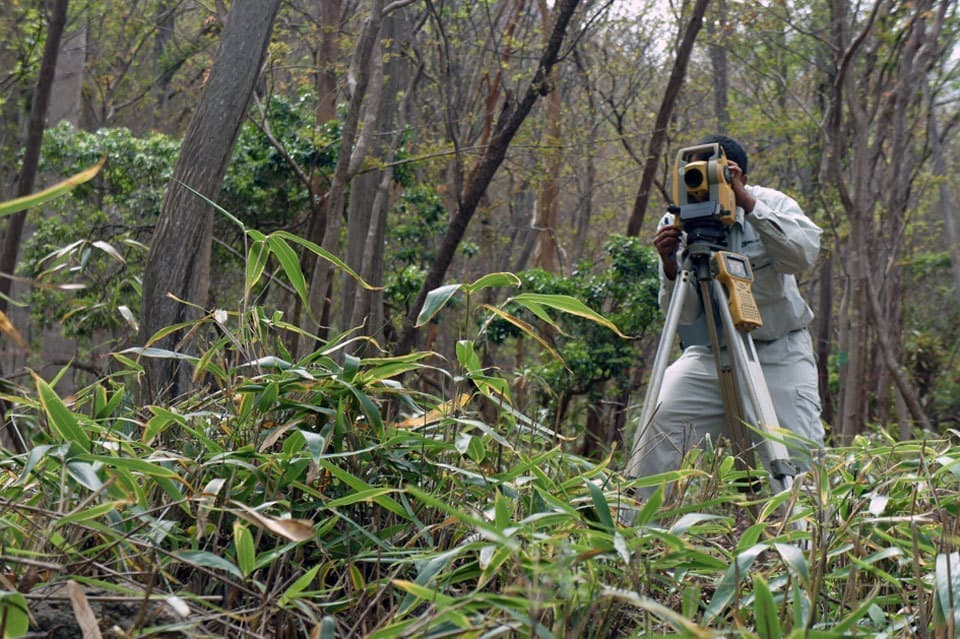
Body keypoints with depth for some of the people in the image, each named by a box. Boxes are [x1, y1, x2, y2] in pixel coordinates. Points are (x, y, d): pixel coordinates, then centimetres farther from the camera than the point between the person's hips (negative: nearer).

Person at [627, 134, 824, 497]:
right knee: (662, 415, -20)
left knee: (799, 450, -14)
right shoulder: (679, 224, -4)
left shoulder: (772, 204, -5)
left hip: (780, 351, -1)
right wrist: (670, 266, -27)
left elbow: (805, 253, -26)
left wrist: (748, 205, -31)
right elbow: (683, 314, -8)